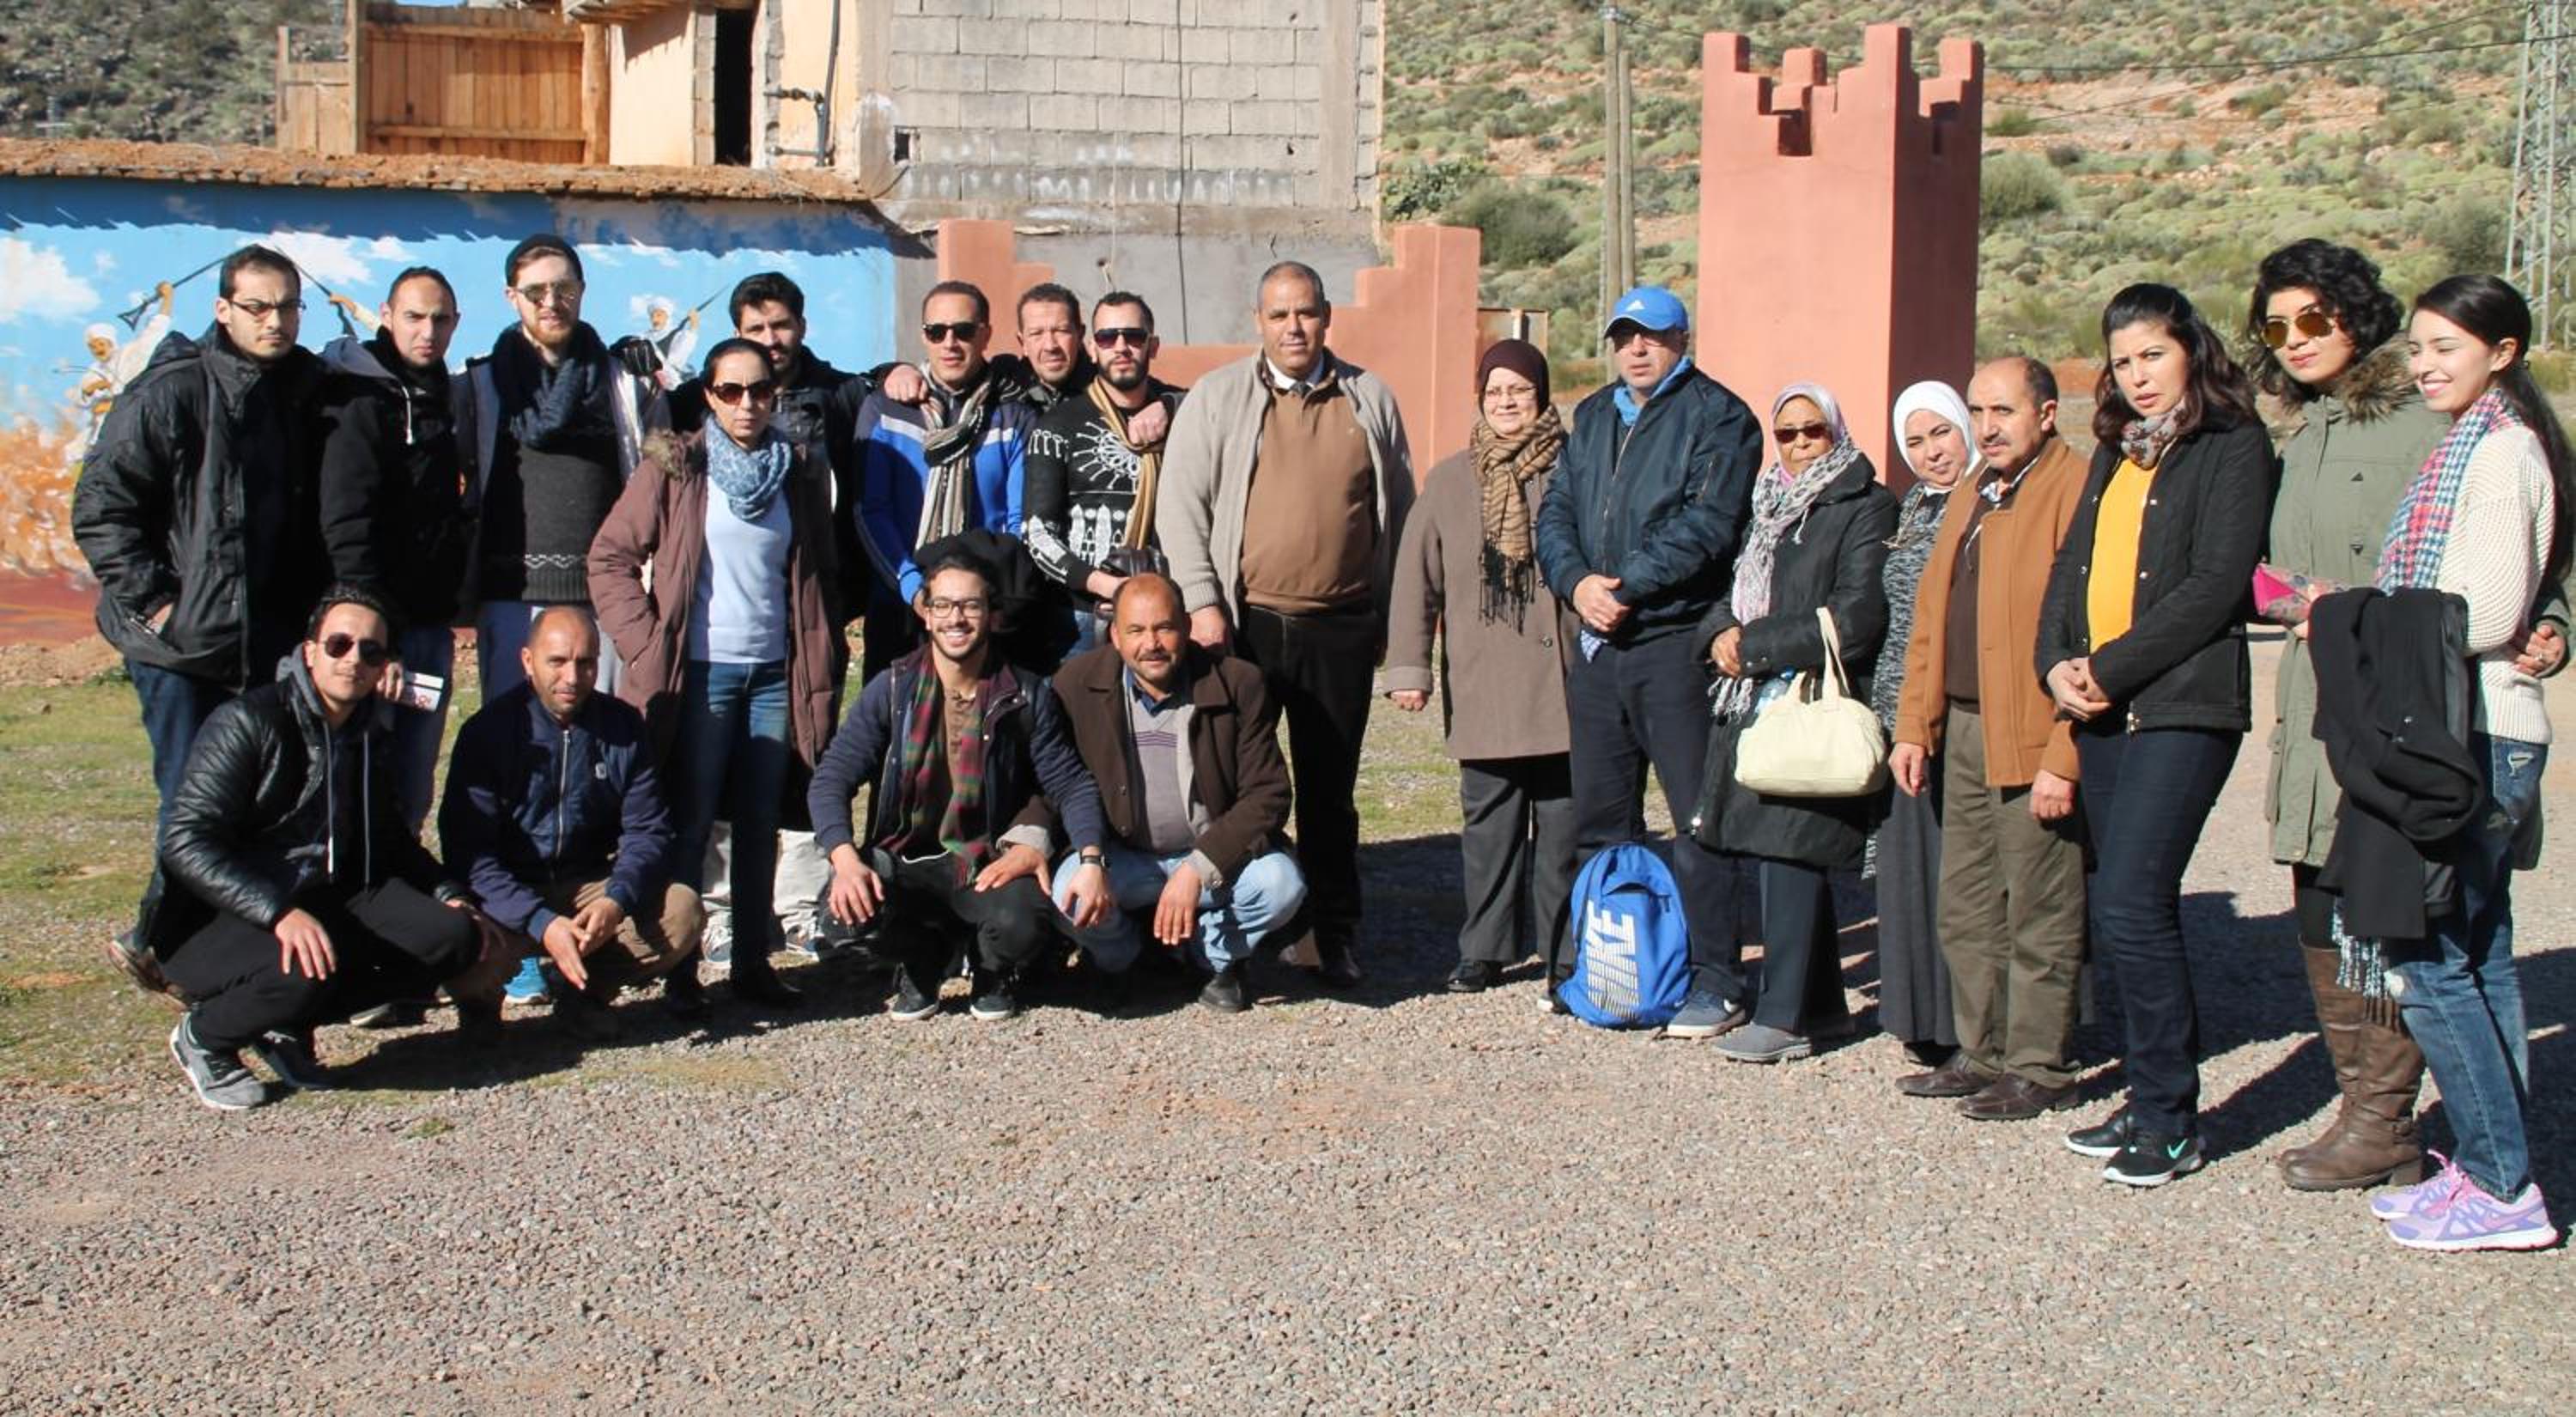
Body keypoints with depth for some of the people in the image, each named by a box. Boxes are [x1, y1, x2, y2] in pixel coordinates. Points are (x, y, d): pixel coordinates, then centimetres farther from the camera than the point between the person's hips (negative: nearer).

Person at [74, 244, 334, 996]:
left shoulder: (302, 392, 9)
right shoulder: (172, 391, -11)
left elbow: (313, 520, 19)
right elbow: (100, 507, -12)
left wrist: (308, 611, 10)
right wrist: (151, 601, -15)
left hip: (265, 644, 6)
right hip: (180, 644, -6)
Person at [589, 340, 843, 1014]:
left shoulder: (799, 474, 9)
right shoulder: (674, 469, -2)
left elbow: (818, 577, 13)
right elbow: (611, 557, -2)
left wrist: (823, 666, 7)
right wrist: (644, 643, -8)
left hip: (775, 673, 3)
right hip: (701, 673, -3)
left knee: (761, 824, 8)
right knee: (690, 824, -2)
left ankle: (753, 961, 15)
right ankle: (678, 968, 4)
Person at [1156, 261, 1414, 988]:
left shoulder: (1371, 400, 10)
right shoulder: (1215, 398, 4)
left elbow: (1398, 510, 14)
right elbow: (1180, 505, 0)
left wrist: (1389, 614, 11)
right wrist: (1203, 602, -10)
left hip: (1342, 628, 1)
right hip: (1243, 623, -1)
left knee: (1330, 789, 8)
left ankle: (1336, 936, 16)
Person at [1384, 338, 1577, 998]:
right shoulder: (1449, 480, 8)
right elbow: (1416, 579, 8)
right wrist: (1407, 667, 2)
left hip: (1561, 687, -2)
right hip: (1479, 690, 2)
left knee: (1562, 824, 2)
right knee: (1488, 824, 8)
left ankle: (1564, 956, 11)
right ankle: (1486, 949, 18)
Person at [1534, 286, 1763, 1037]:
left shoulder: (1718, 417, -4)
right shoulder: (1592, 418, 18)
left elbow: (1706, 525, -15)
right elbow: (1555, 512, 12)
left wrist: (1625, 584, -18)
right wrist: (1577, 581, -7)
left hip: (1675, 644, -7)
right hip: (1596, 645, 7)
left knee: (1699, 819, -5)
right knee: (1598, 820, 13)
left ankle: (1715, 982, 0)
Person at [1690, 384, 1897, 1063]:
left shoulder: (1866, 509, -5)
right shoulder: (1768, 504, 19)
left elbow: (1854, 620, -13)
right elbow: (1731, 588, 21)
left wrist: (1753, 644, -11)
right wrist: (1720, 633, -2)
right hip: (1753, 702, 8)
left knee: (1788, 854, -10)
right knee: (1779, 853, 10)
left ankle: (1783, 1017, -6)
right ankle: (1821, 1003, 20)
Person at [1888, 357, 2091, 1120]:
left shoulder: (2077, 491, -12)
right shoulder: (1972, 495, 17)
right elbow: (1929, 620, 20)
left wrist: (2063, 759, -20)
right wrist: (1914, 726, 13)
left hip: (2033, 739, -9)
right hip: (1963, 732, 9)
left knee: (2038, 916, 1)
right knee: (1965, 911, 14)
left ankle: (2041, 1069, 11)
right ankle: (1983, 1053, 25)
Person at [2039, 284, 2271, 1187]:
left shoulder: (2232, 450, -4)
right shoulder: (2115, 454, 19)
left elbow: (2215, 586, -13)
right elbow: (2073, 562, 15)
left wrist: (2111, 669, -15)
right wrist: (2058, 662, -2)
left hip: (2181, 708, -7)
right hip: (2102, 710, 8)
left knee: (2131, 907, -12)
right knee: (2126, 912, 10)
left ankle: (2170, 1121, -2)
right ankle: (2152, 1101, 20)